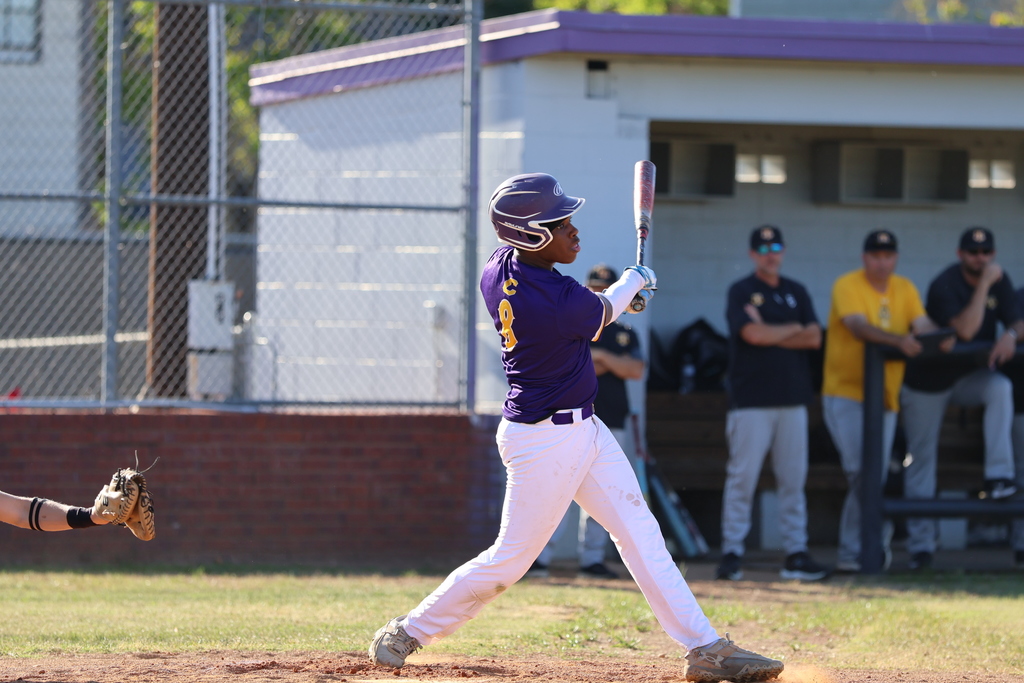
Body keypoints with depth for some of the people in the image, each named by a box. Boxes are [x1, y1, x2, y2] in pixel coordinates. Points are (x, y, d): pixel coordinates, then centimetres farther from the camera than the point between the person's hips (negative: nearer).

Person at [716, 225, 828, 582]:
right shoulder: (741, 292, 1)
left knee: (793, 479, 4)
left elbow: (814, 338, 3)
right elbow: (753, 334, -15)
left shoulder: (796, 292, 15)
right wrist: (792, 329, 0)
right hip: (751, 401, -5)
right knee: (742, 477, -6)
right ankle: (731, 553, -3)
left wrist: (770, 333, -5)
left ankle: (796, 553, 6)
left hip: (792, 400, 5)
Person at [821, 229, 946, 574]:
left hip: (884, 398, 5)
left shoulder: (905, 289, 10)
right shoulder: (847, 286, -8)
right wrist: (898, 340, -39)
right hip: (845, 393, -5)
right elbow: (859, 326, -24)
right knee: (860, 471, -17)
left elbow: (922, 323, -3)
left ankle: (851, 553, 14)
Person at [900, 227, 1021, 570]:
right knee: (921, 458, -1)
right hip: (928, 380, -4)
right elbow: (965, 330, -35)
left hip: (968, 375, 4)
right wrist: (984, 285, -37)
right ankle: (920, 543, 7)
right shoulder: (945, 285, -23)